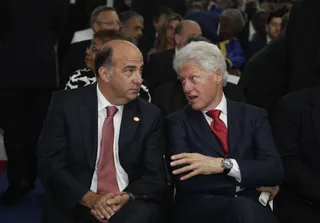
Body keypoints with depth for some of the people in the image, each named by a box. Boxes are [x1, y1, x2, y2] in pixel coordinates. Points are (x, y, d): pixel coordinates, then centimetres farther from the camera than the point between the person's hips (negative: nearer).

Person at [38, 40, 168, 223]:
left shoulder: (150, 115, 5)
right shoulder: (66, 104, 0)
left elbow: (156, 176, 2)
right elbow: (50, 164, -5)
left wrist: (127, 197, -18)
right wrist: (90, 198, -19)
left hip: (130, 207, 1)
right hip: (75, 208, -1)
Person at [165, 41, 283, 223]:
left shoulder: (254, 117, 13)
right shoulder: (178, 122, 9)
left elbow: (275, 170, 0)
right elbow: (184, 180, -6)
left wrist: (223, 164, -14)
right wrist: (253, 181, -5)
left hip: (251, 205, 2)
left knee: (245, 208, -36)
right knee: (242, 208, -35)